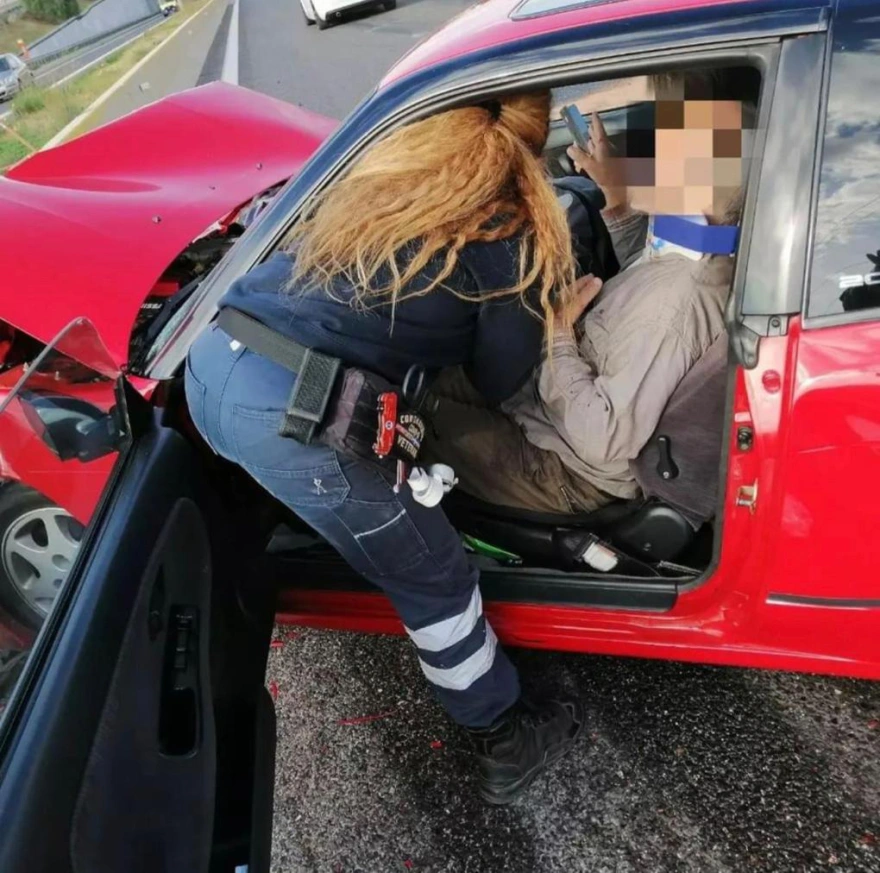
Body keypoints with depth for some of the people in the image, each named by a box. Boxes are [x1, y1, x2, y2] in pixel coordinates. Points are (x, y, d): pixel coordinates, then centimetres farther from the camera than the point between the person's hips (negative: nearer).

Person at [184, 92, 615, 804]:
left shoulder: (390, 163, 16)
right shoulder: (513, 233, 0)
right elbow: (500, 379, 6)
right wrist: (554, 301, 24)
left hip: (215, 360, 8)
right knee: (434, 578, 13)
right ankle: (505, 741, 32)